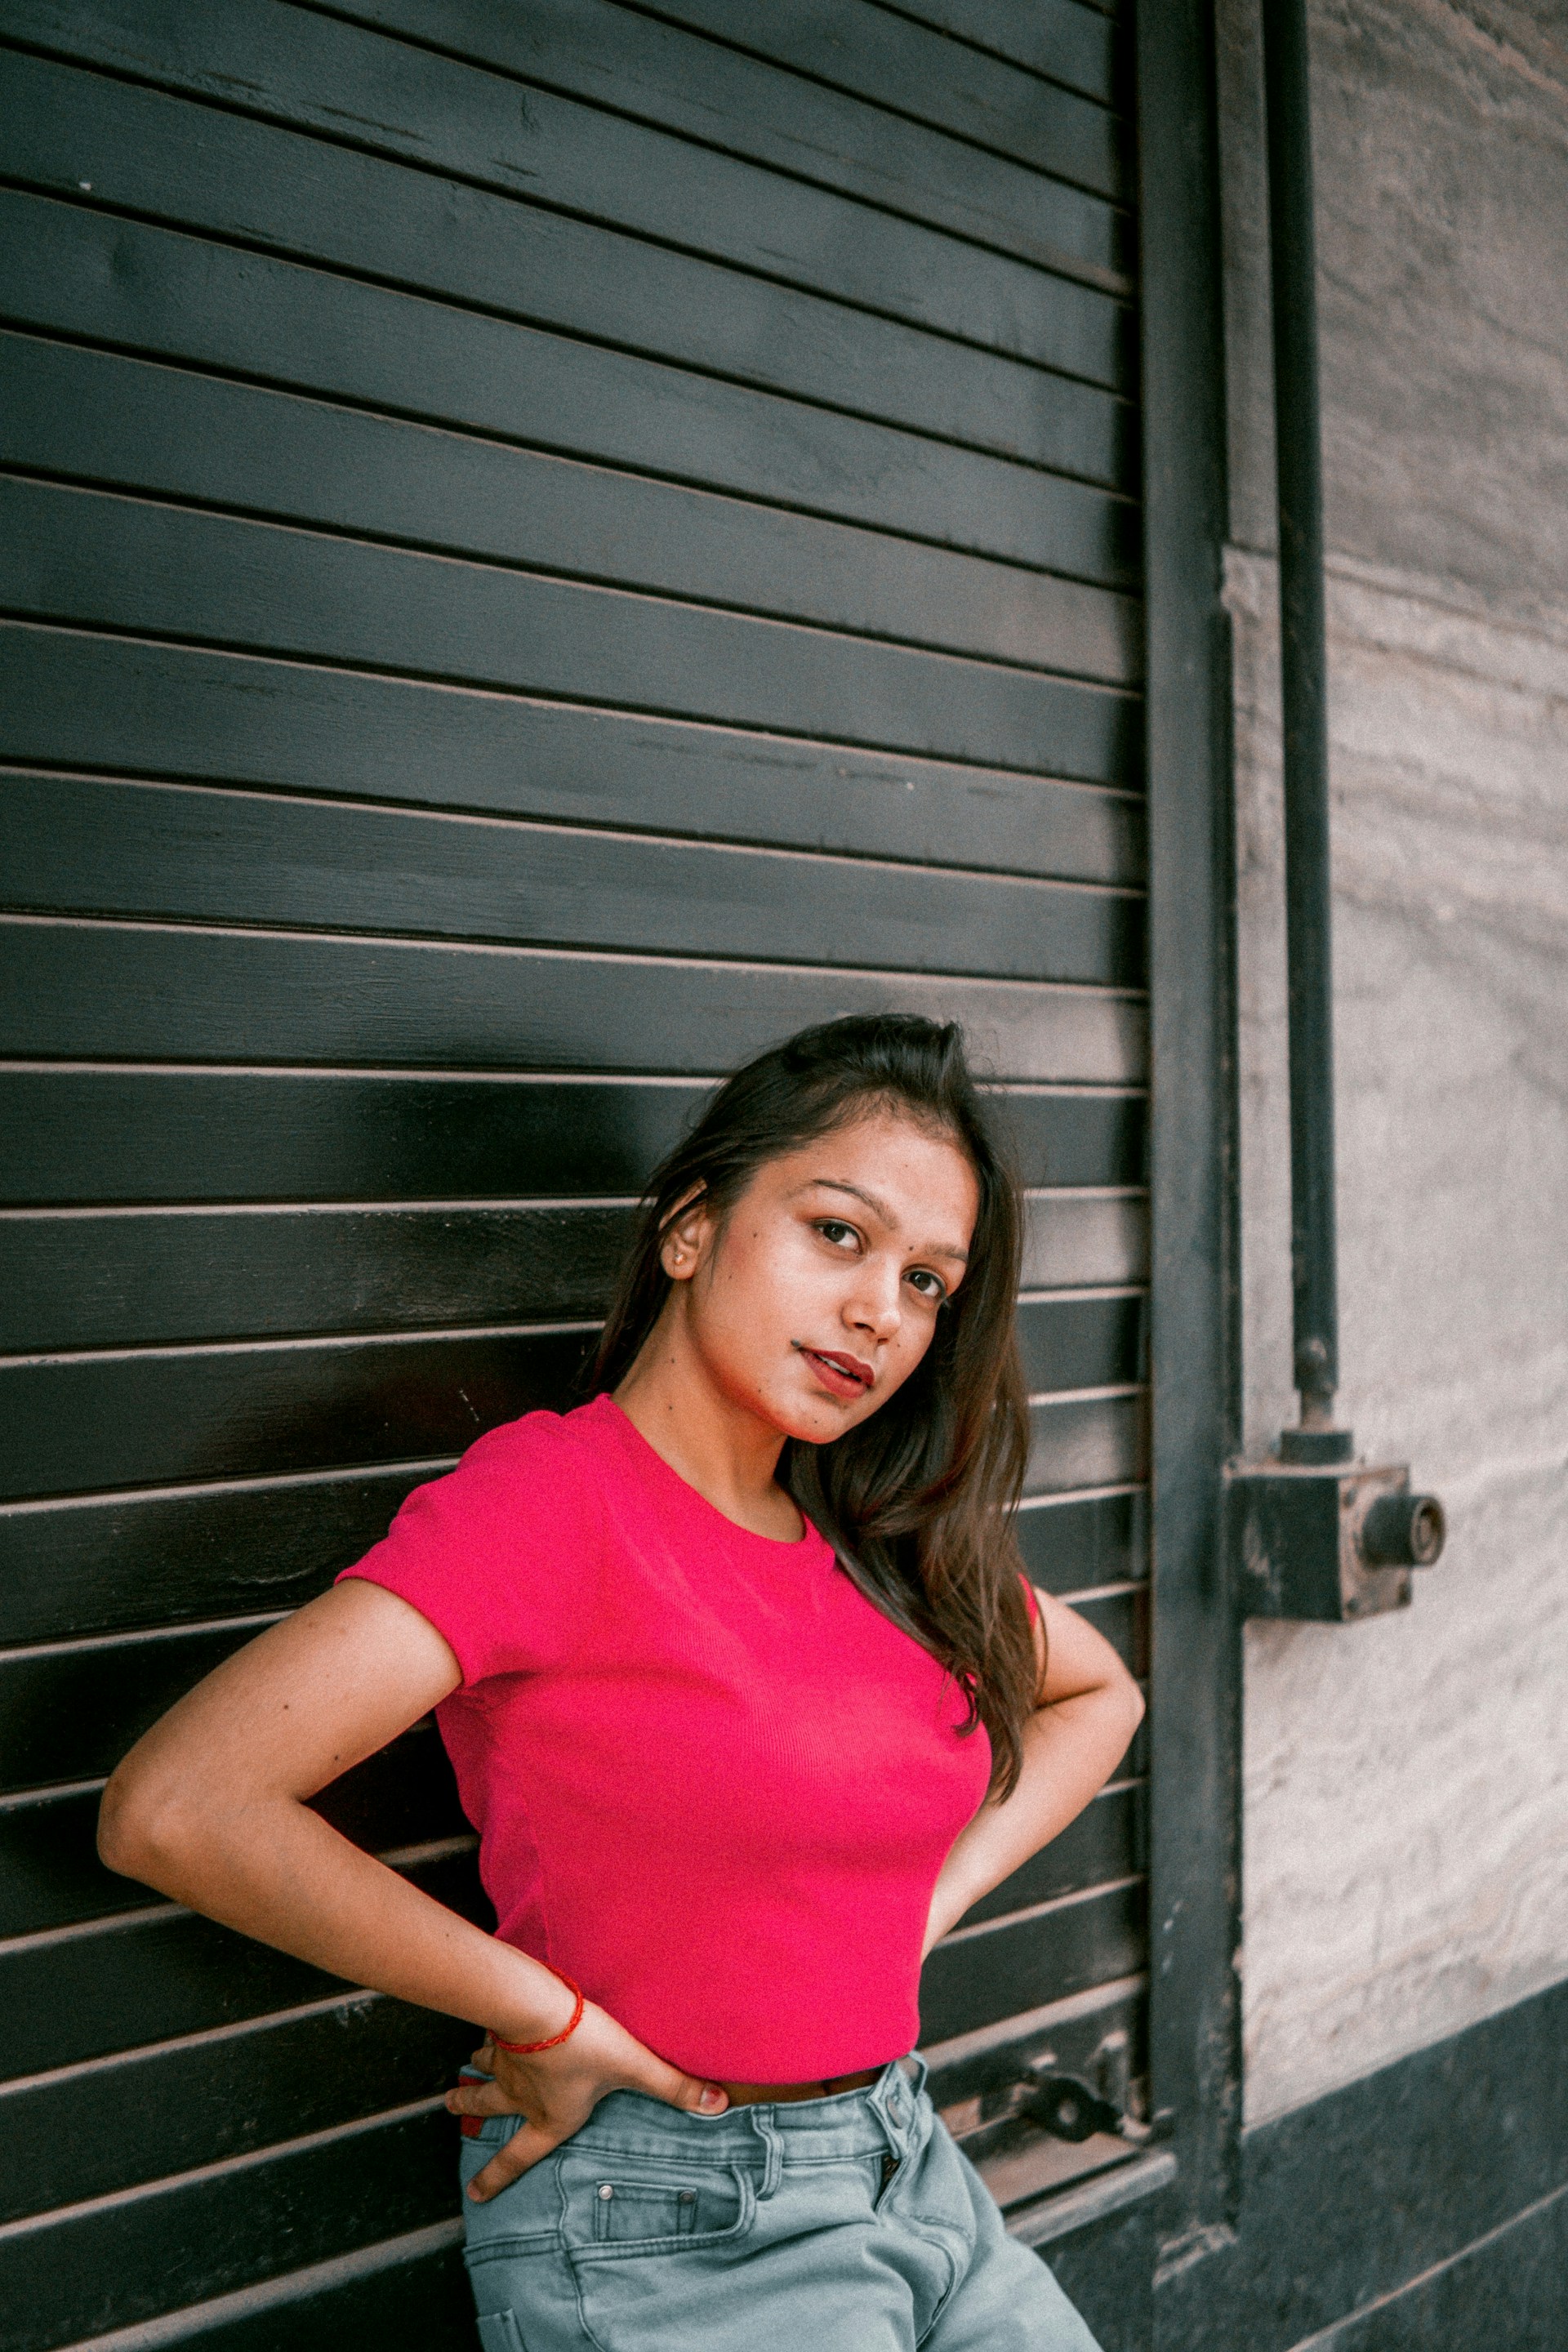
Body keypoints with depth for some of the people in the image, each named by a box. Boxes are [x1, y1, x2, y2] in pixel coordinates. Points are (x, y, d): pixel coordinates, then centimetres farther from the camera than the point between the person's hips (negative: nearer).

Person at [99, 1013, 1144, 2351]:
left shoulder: (887, 1540, 2)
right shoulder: (555, 1499, -18)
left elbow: (1097, 1692, 21)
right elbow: (174, 1809, -27)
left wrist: (922, 1910, 5)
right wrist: (548, 2021, -17)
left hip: (913, 2175, 7)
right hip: (666, 2229, -6)